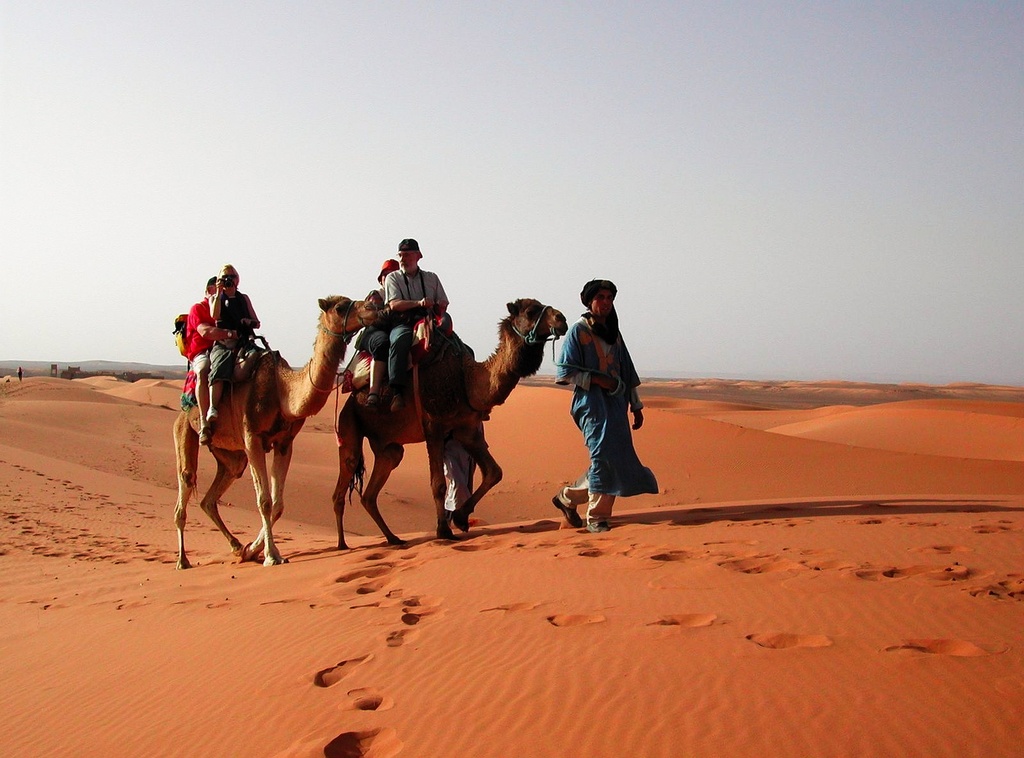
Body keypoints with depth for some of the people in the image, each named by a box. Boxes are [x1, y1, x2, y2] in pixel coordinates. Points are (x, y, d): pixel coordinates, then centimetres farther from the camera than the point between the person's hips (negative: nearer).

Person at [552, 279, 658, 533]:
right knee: (603, 454, -14)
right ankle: (596, 517, -4)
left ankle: (568, 497, 16)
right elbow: (564, 371, -6)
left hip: (616, 403, 7)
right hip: (591, 402, -7)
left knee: (616, 459, 2)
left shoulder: (613, 332, 17)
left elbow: (627, 370, 21)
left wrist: (636, 405, 19)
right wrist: (597, 379, -15)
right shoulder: (578, 331, -2)